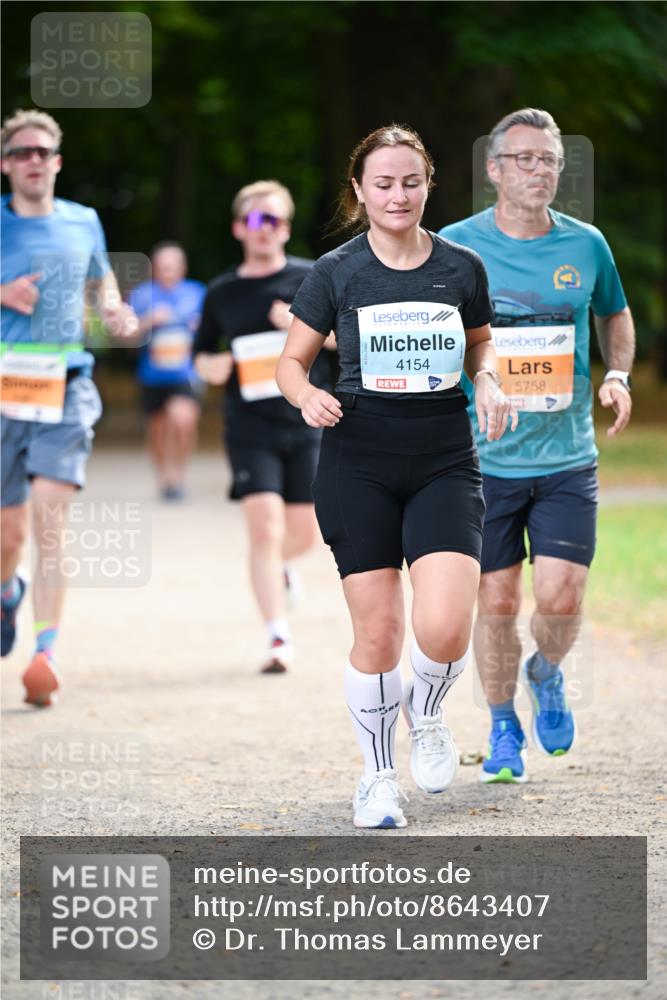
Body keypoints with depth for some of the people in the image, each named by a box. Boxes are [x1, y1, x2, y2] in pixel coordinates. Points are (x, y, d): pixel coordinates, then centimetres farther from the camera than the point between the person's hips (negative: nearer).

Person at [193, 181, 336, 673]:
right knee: (265, 527, -13)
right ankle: (279, 637, -10)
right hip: (251, 425, 0)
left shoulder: (313, 278, 3)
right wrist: (210, 366, -4)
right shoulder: (222, 293, 8)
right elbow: (202, 354, 19)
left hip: (309, 423, 0)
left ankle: (280, 565, 42)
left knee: (304, 532, 5)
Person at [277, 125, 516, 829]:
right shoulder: (337, 273, -1)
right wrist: (308, 395, -15)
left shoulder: (461, 267, 4)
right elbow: (292, 360, 7)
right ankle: (378, 774, 20)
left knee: (444, 628, -16)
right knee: (377, 631, -1)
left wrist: (488, 384, -1)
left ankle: (425, 712, 18)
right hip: (359, 466, -1)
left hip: (445, 461, 1)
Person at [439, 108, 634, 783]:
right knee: (496, 602, 2)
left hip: (567, 458, 1)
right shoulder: (456, 246, -3)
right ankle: (503, 728, 23)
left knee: (559, 598, -10)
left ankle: (546, 675, 24)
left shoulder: (586, 245, 2)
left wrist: (618, 375, 3)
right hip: (486, 458, -1)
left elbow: (615, 315, 21)